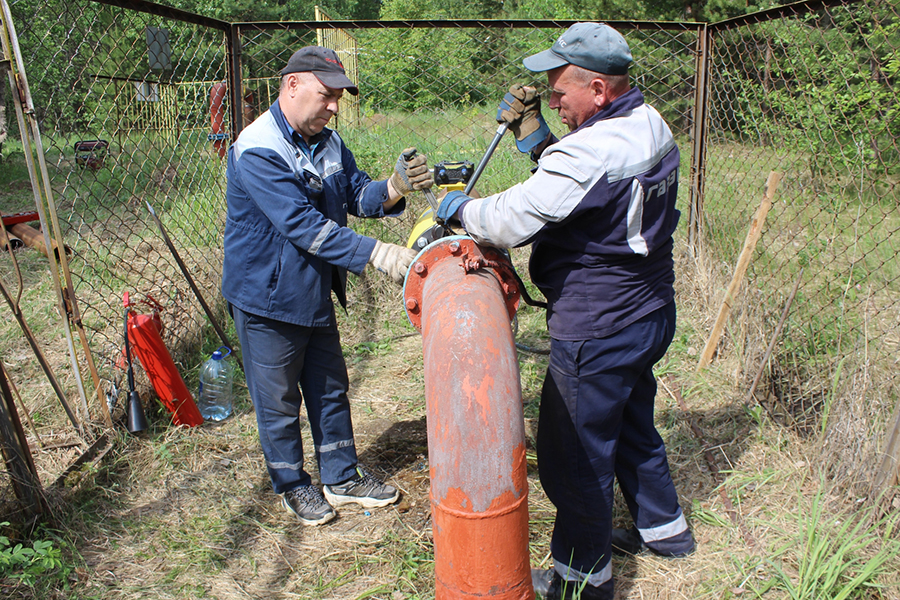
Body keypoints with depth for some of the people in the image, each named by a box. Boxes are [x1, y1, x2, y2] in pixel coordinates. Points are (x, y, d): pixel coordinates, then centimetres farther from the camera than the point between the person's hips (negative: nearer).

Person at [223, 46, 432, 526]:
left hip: (315, 293, 8)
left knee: (330, 387, 17)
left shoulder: (326, 142, 4)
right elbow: (302, 225, -31)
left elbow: (357, 195, 1)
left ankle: (342, 477, 35)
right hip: (267, 298, -8)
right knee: (279, 400, 10)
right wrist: (376, 253, -36)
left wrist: (393, 188, -21)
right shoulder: (258, 150, -23)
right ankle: (291, 484, 32)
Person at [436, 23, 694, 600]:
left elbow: (509, 223, -25)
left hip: (597, 333, -10)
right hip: (650, 313, 10)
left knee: (575, 455, 7)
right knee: (632, 426, 28)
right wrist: (535, 135, 2)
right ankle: (664, 528, 48)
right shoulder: (651, 128, 5)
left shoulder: (591, 151, -27)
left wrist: (456, 206, -6)